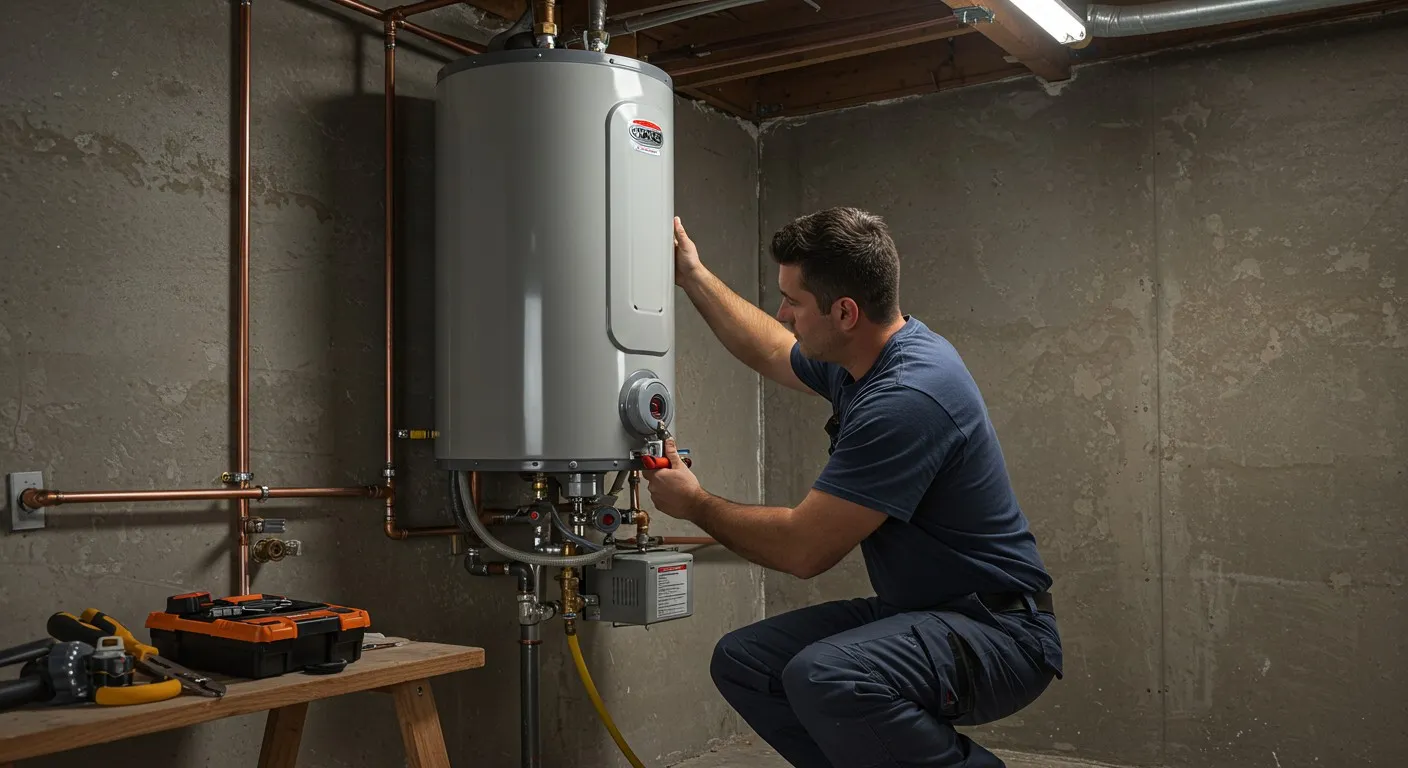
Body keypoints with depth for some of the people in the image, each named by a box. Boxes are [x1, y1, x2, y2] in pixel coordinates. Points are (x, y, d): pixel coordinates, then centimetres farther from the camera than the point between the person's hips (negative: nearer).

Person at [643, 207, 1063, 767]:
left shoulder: (907, 398, -26)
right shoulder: (859, 359, 4)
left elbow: (804, 549, -23)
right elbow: (771, 352, 28)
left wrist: (694, 504, -7)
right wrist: (693, 276, 30)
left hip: (998, 630, -9)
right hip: (911, 611, 10)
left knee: (824, 677, -35)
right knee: (741, 661, 1)